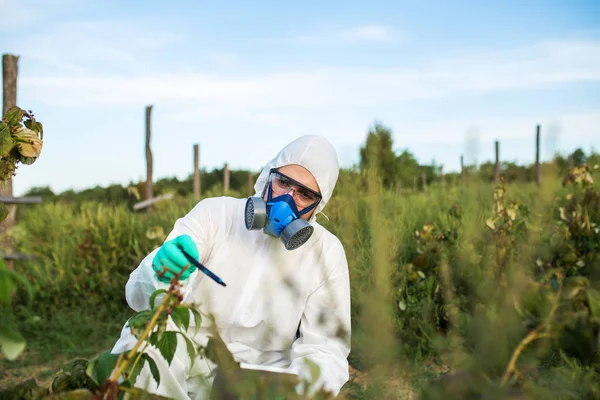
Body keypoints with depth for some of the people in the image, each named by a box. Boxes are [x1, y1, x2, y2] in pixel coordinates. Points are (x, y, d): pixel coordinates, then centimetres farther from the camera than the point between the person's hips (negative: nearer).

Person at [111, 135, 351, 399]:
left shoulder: (327, 253, -5)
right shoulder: (213, 214, -8)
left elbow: (325, 347, -6)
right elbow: (139, 295, -15)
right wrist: (161, 274, -40)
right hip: (186, 363, -1)